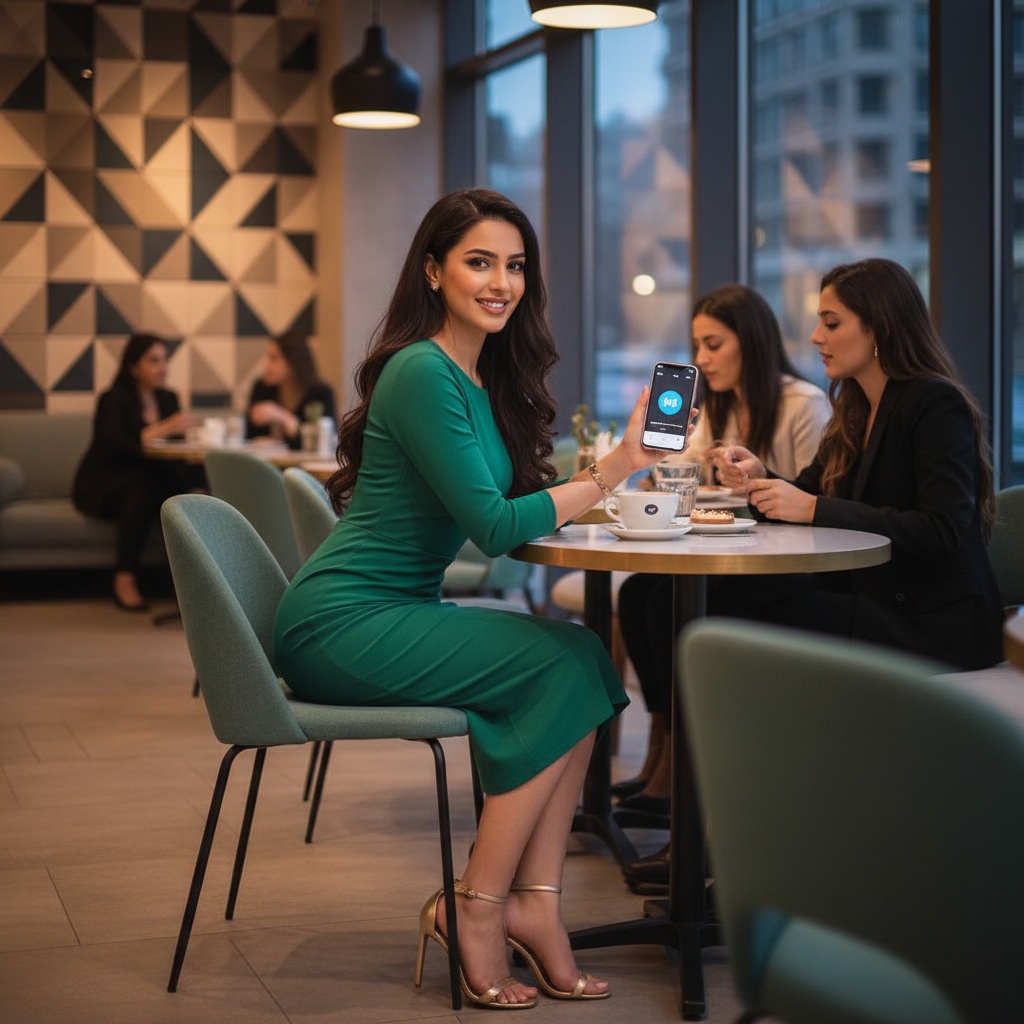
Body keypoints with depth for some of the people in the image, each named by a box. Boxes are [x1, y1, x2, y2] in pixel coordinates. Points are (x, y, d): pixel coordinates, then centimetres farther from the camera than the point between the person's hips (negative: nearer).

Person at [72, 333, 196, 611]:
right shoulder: (113, 400, -8)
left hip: (145, 483, 5)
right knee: (145, 481, -38)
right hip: (101, 486, -5)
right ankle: (125, 579, -37)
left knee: (182, 485, -30)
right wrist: (163, 430, -32)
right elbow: (116, 445, -25)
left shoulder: (168, 399, 12)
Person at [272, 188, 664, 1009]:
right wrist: (611, 472, -20)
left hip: (398, 615, 9)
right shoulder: (422, 374, -15)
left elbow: (513, 497, 10)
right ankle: (475, 909, -10)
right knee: (565, 666, -18)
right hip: (342, 626, -9)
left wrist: (613, 466, -2)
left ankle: (536, 903, -12)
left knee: (582, 658, -11)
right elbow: (493, 526, -20)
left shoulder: (483, 377, 14)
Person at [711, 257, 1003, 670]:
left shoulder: (937, 404, -12)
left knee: (739, 605, -22)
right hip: (873, 598, 8)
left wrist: (815, 508, -24)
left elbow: (943, 532, -22)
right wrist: (760, 478, -7)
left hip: (935, 623, -8)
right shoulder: (855, 412, 13)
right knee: (728, 594, -15)